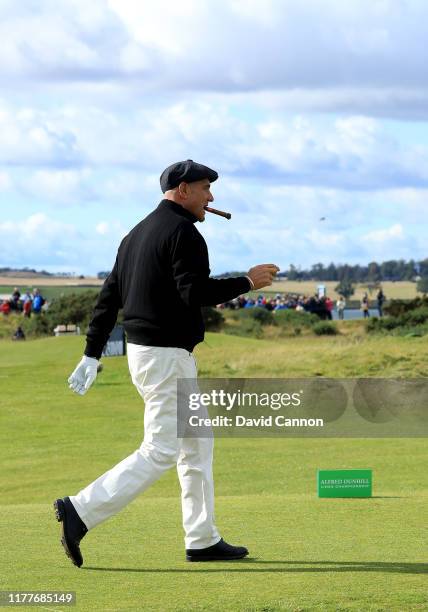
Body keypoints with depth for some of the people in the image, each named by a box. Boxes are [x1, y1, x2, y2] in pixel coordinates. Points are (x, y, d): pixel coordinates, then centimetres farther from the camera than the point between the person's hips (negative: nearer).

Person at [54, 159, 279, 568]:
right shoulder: (182, 231, -13)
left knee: (196, 444, 15)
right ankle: (81, 512, -14)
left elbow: (109, 295, 15)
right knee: (160, 452, -9)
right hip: (166, 355, -10)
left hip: (141, 351, 10)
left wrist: (92, 354, 16)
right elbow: (196, 292, -24)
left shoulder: (139, 232, 16)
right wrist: (247, 282, -12)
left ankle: (202, 539, 17)